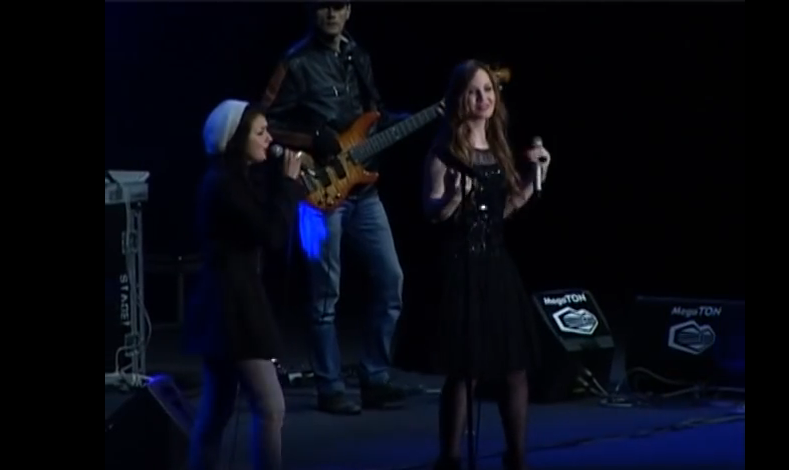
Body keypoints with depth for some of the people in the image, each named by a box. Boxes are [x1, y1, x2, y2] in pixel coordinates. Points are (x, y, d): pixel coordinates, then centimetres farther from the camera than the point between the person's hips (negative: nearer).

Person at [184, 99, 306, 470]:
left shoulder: (226, 181, 16)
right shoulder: (226, 184, -16)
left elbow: (259, 233, 16)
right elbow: (273, 235, -16)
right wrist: (289, 182, -10)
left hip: (225, 305, 11)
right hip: (232, 307, -11)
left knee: (216, 410, 13)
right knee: (270, 406, -11)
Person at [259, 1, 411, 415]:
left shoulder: (357, 58, 12)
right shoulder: (297, 65, -8)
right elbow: (265, 124, -10)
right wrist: (312, 141, -19)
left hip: (362, 188, 7)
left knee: (390, 279, 5)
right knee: (326, 294, -1)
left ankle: (375, 378, 15)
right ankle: (331, 388, 8)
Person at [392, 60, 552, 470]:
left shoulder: (498, 146, 10)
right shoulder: (445, 150, -9)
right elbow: (433, 213, -12)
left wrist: (535, 176, 8)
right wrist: (455, 195, -31)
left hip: (496, 264, 6)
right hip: (459, 266, -6)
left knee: (515, 369, 8)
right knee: (460, 372, -2)